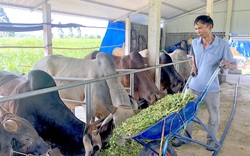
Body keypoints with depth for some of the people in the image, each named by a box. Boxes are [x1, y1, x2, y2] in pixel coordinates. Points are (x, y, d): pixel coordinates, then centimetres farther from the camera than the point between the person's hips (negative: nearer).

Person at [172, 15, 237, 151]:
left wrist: (228, 65, -33)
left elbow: (234, 65, -10)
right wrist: (194, 66, 2)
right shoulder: (195, 42, -1)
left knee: (214, 116, 13)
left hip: (211, 88, -3)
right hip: (194, 86, 3)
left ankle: (211, 139, 35)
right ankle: (186, 136, 32)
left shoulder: (222, 45, -13)